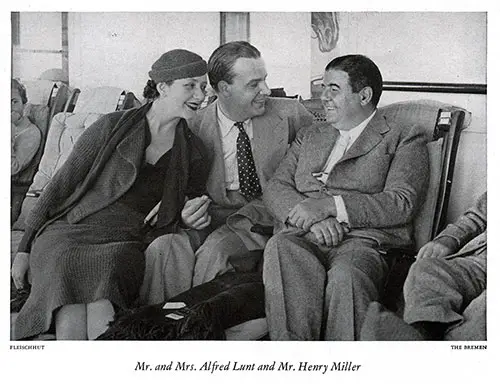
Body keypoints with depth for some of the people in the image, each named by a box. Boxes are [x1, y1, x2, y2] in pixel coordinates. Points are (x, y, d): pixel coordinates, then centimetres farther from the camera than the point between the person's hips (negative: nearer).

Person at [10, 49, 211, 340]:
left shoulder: (194, 151, 14)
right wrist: (25, 249, 3)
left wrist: (189, 220, -3)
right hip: (70, 232, -1)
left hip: (127, 245, 2)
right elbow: (61, 185, 6)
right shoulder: (112, 127, 4)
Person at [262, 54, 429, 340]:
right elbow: (275, 188, 15)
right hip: (302, 237, 4)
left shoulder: (405, 139, 13)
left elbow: (403, 204, -3)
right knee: (280, 251, -33)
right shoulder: (309, 137, 29)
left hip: (363, 240, -3)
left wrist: (329, 205, -12)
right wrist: (313, 218, -8)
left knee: (345, 277, -39)